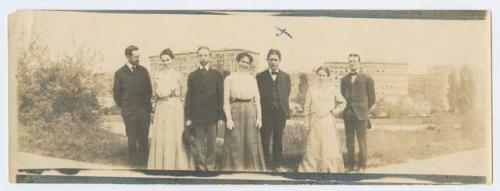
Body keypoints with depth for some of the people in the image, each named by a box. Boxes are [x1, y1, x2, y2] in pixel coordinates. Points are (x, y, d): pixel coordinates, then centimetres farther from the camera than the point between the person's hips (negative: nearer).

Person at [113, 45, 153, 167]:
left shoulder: (143, 71, 9)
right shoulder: (120, 73, 0)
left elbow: (149, 89, 15)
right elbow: (116, 95, 5)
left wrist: (146, 104, 11)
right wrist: (124, 108, 5)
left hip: (144, 111, 2)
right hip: (129, 113, -2)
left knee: (144, 138, 4)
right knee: (132, 140, 1)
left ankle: (143, 161, 12)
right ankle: (133, 162, 9)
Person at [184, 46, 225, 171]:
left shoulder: (217, 75, 7)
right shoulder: (192, 76, 10)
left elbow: (221, 97, 4)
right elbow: (188, 97, 7)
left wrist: (221, 116, -4)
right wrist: (188, 117, 0)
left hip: (212, 116, -1)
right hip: (197, 116, 1)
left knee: (211, 145, 3)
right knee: (199, 146, 1)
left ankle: (210, 167, 10)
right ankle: (201, 167, 4)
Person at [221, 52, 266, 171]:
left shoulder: (252, 79, 12)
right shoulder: (229, 79, 3)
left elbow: (257, 99, 11)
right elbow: (226, 100, -2)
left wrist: (259, 117, 1)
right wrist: (228, 118, -11)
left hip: (251, 112, 3)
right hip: (235, 111, -3)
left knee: (252, 144, 3)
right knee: (235, 144, -1)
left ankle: (252, 169, 11)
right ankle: (235, 169, 7)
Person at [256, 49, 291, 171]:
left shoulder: (286, 77, 10)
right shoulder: (260, 76, 3)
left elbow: (287, 94, 9)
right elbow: (258, 95, 0)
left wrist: (284, 108, 2)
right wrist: (260, 111, -5)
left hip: (281, 112, 2)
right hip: (266, 112, -2)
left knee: (278, 139, 7)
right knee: (264, 140, 0)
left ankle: (277, 164, 14)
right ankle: (265, 164, 8)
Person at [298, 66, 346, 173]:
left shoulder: (332, 90, 2)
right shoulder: (311, 90, 5)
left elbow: (342, 102, 14)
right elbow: (307, 107, 7)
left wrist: (335, 111, 0)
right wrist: (307, 123, 2)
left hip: (328, 122, -1)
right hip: (315, 122, 1)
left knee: (329, 147, -2)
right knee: (313, 147, 0)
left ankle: (331, 170, 6)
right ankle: (310, 169, 6)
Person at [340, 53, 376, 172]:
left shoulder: (367, 79, 2)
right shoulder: (344, 80, 13)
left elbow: (372, 98, 6)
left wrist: (364, 110, 8)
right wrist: (345, 110, 11)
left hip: (361, 115, -3)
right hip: (347, 115, 4)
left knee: (361, 141, -2)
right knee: (349, 141, 5)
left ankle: (362, 166, 4)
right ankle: (350, 165, 11)